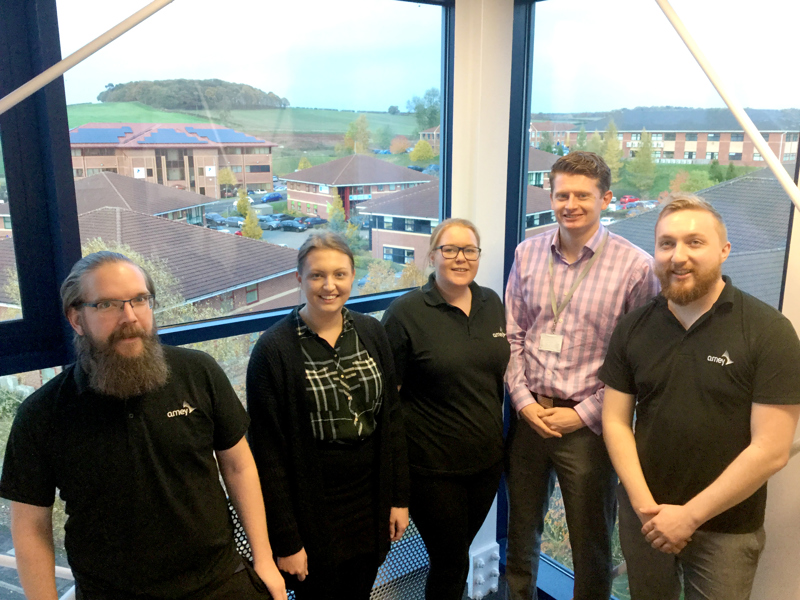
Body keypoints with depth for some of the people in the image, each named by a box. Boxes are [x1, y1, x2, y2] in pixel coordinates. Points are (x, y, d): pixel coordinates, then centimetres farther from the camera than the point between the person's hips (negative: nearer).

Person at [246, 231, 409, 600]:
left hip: (371, 507, 4)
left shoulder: (371, 334, -1)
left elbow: (391, 421, 5)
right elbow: (267, 451, -13)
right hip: (313, 513, -4)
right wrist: (285, 541, -11)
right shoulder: (274, 349, -15)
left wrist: (399, 498, 5)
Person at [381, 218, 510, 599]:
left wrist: (498, 433, 12)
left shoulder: (492, 303, 3)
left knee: (457, 553, 20)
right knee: (451, 565, 8)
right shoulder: (405, 313, -14)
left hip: (487, 459, 5)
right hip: (433, 466, -5)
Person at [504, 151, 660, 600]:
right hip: (529, 417, 4)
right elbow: (512, 336, 5)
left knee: (592, 545, 14)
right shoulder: (528, 254, 2)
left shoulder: (636, 266, -11)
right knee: (521, 533, 22)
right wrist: (524, 400, -4)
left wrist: (584, 414, -12)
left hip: (588, 426, -4)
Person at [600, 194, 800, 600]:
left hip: (726, 529, -3)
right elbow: (615, 421, 0)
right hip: (643, 516, 3)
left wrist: (690, 515, -14)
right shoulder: (632, 329, -2)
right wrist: (644, 505, -11)